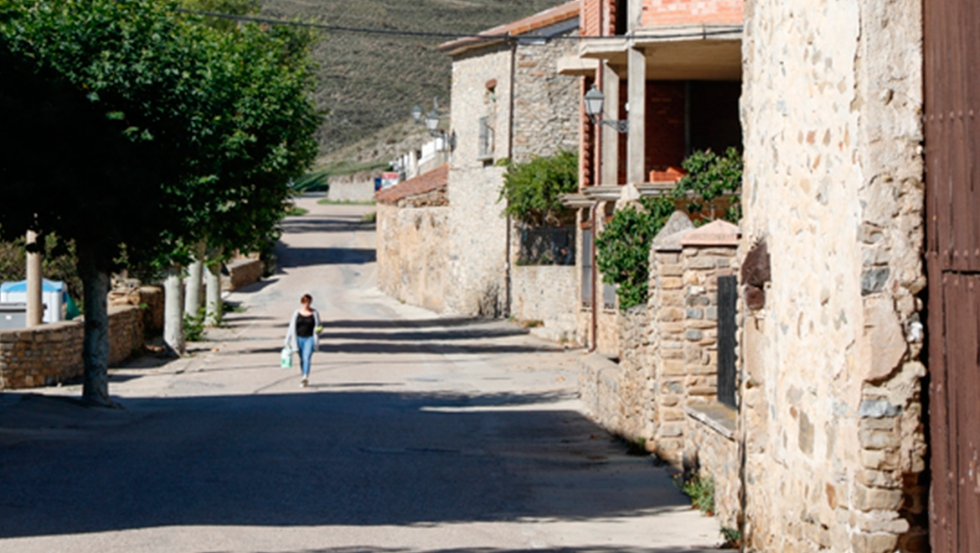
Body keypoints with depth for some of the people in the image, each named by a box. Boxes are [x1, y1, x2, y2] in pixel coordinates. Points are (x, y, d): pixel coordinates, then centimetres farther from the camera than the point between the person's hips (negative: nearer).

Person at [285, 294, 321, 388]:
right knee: (302, 360, 10)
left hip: (310, 338, -3)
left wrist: (318, 330, -18)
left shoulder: (314, 313, 0)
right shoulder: (296, 313, 3)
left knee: (307, 358, -18)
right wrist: (288, 341, 7)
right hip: (299, 338, 3)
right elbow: (292, 327, 7)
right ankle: (306, 380, 22)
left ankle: (305, 378, -28)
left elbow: (317, 326, 7)